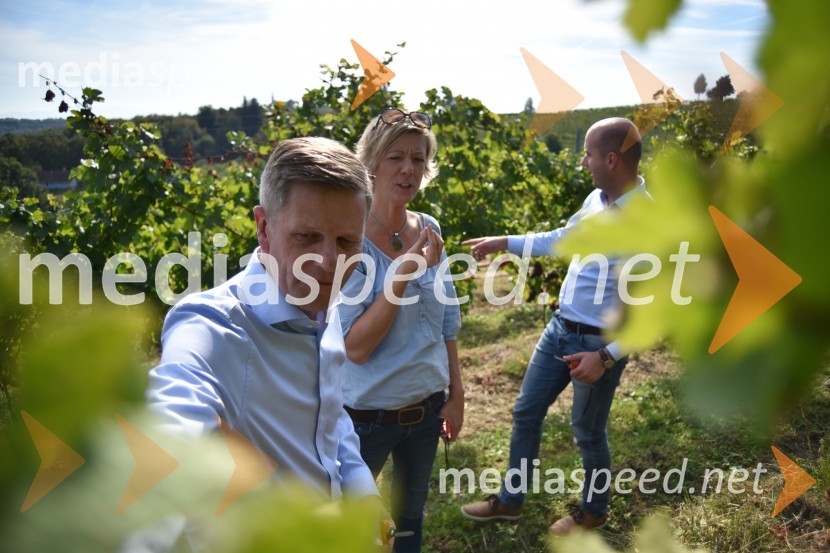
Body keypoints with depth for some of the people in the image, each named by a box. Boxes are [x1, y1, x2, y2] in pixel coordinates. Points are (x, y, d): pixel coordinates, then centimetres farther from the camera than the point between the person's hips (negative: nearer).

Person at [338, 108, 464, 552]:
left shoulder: (429, 231, -2)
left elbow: (446, 321, 8)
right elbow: (355, 348, -22)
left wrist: (456, 394, 8)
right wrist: (402, 274, -29)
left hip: (427, 410, 5)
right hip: (366, 415, -5)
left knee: (411, 515, 24)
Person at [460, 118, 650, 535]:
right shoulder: (596, 199, 1)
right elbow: (563, 238, 19)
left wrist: (608, 356, -24)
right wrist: (503, 242, 20)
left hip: (599, 343, -8)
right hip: (560, 327, 8)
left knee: (587, 432, 12)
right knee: (526, 412, 15)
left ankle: (594, 511, 39)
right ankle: (510, 501, 34)